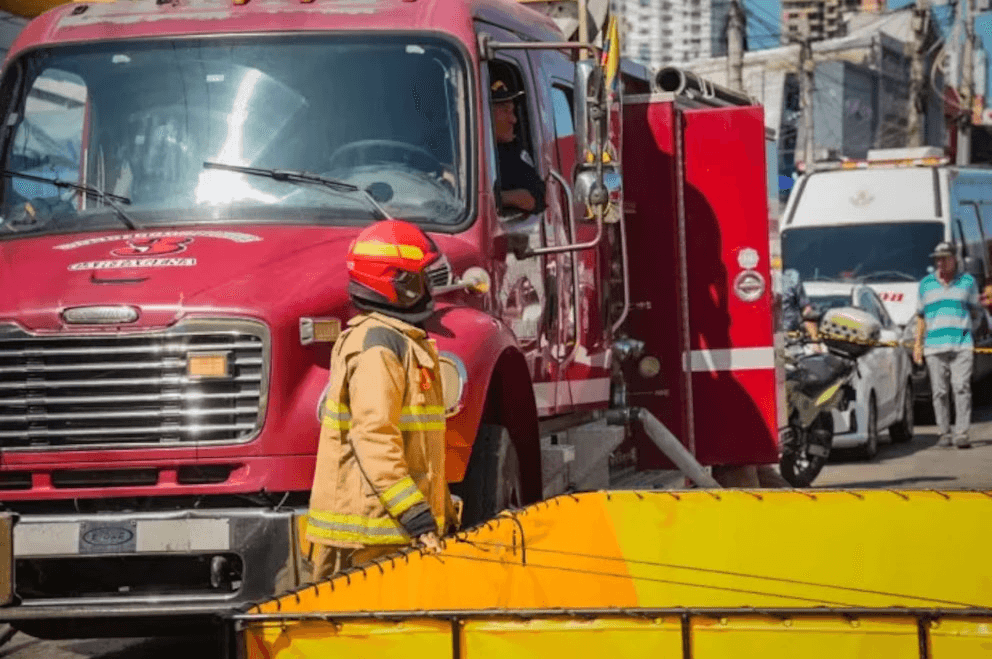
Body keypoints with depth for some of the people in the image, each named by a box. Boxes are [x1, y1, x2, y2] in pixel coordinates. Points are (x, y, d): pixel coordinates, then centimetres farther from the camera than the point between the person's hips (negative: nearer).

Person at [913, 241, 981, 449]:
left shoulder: (968, 282, 13)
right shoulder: (926, 284, 16)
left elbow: (974, 311, 20)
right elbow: (921, 315, 19)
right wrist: (917, 343, 13)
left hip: (962, 345, -2)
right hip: (934, 346, 2)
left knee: (962, 387, -13)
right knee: (939, 391, -2)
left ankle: (962, 433, -16)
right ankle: (944, 433, 6)